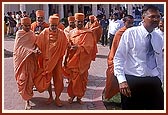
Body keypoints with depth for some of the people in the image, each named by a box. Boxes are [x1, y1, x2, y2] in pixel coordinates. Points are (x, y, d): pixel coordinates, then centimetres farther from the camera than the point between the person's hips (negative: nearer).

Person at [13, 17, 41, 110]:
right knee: (22, 78, 0)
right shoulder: (19, 33, -4)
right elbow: (23, 46, -15)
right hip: (21, 58, -2)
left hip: (30, 59, 3)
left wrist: (37, 49, -19)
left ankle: (27, 100, 3)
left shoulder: (32, 34, 8)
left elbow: (35, 44, 5)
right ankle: (25, 94, 21)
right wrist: (33, 50, -29)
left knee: (29, 78, -1)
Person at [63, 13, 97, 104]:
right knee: (72, 78, 6)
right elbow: (68, 46, 10)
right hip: (72, 59, 2)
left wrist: (78, 47, -23)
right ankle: (72, 95, 20)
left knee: (82, 79, 4)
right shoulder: (71, 33, 9)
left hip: (83, 60, -2)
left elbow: (89, 46, -11)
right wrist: (66, 59, 3)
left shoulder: (88, 33, -2)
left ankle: (79, 96, 16)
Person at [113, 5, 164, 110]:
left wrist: (159, 81, 15)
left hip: (153, 82, 4)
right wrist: (122, 80, -17)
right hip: (132, 81, -4)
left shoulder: (158, 38, 11)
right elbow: (118, 58, -8)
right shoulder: (130, 33, -5)